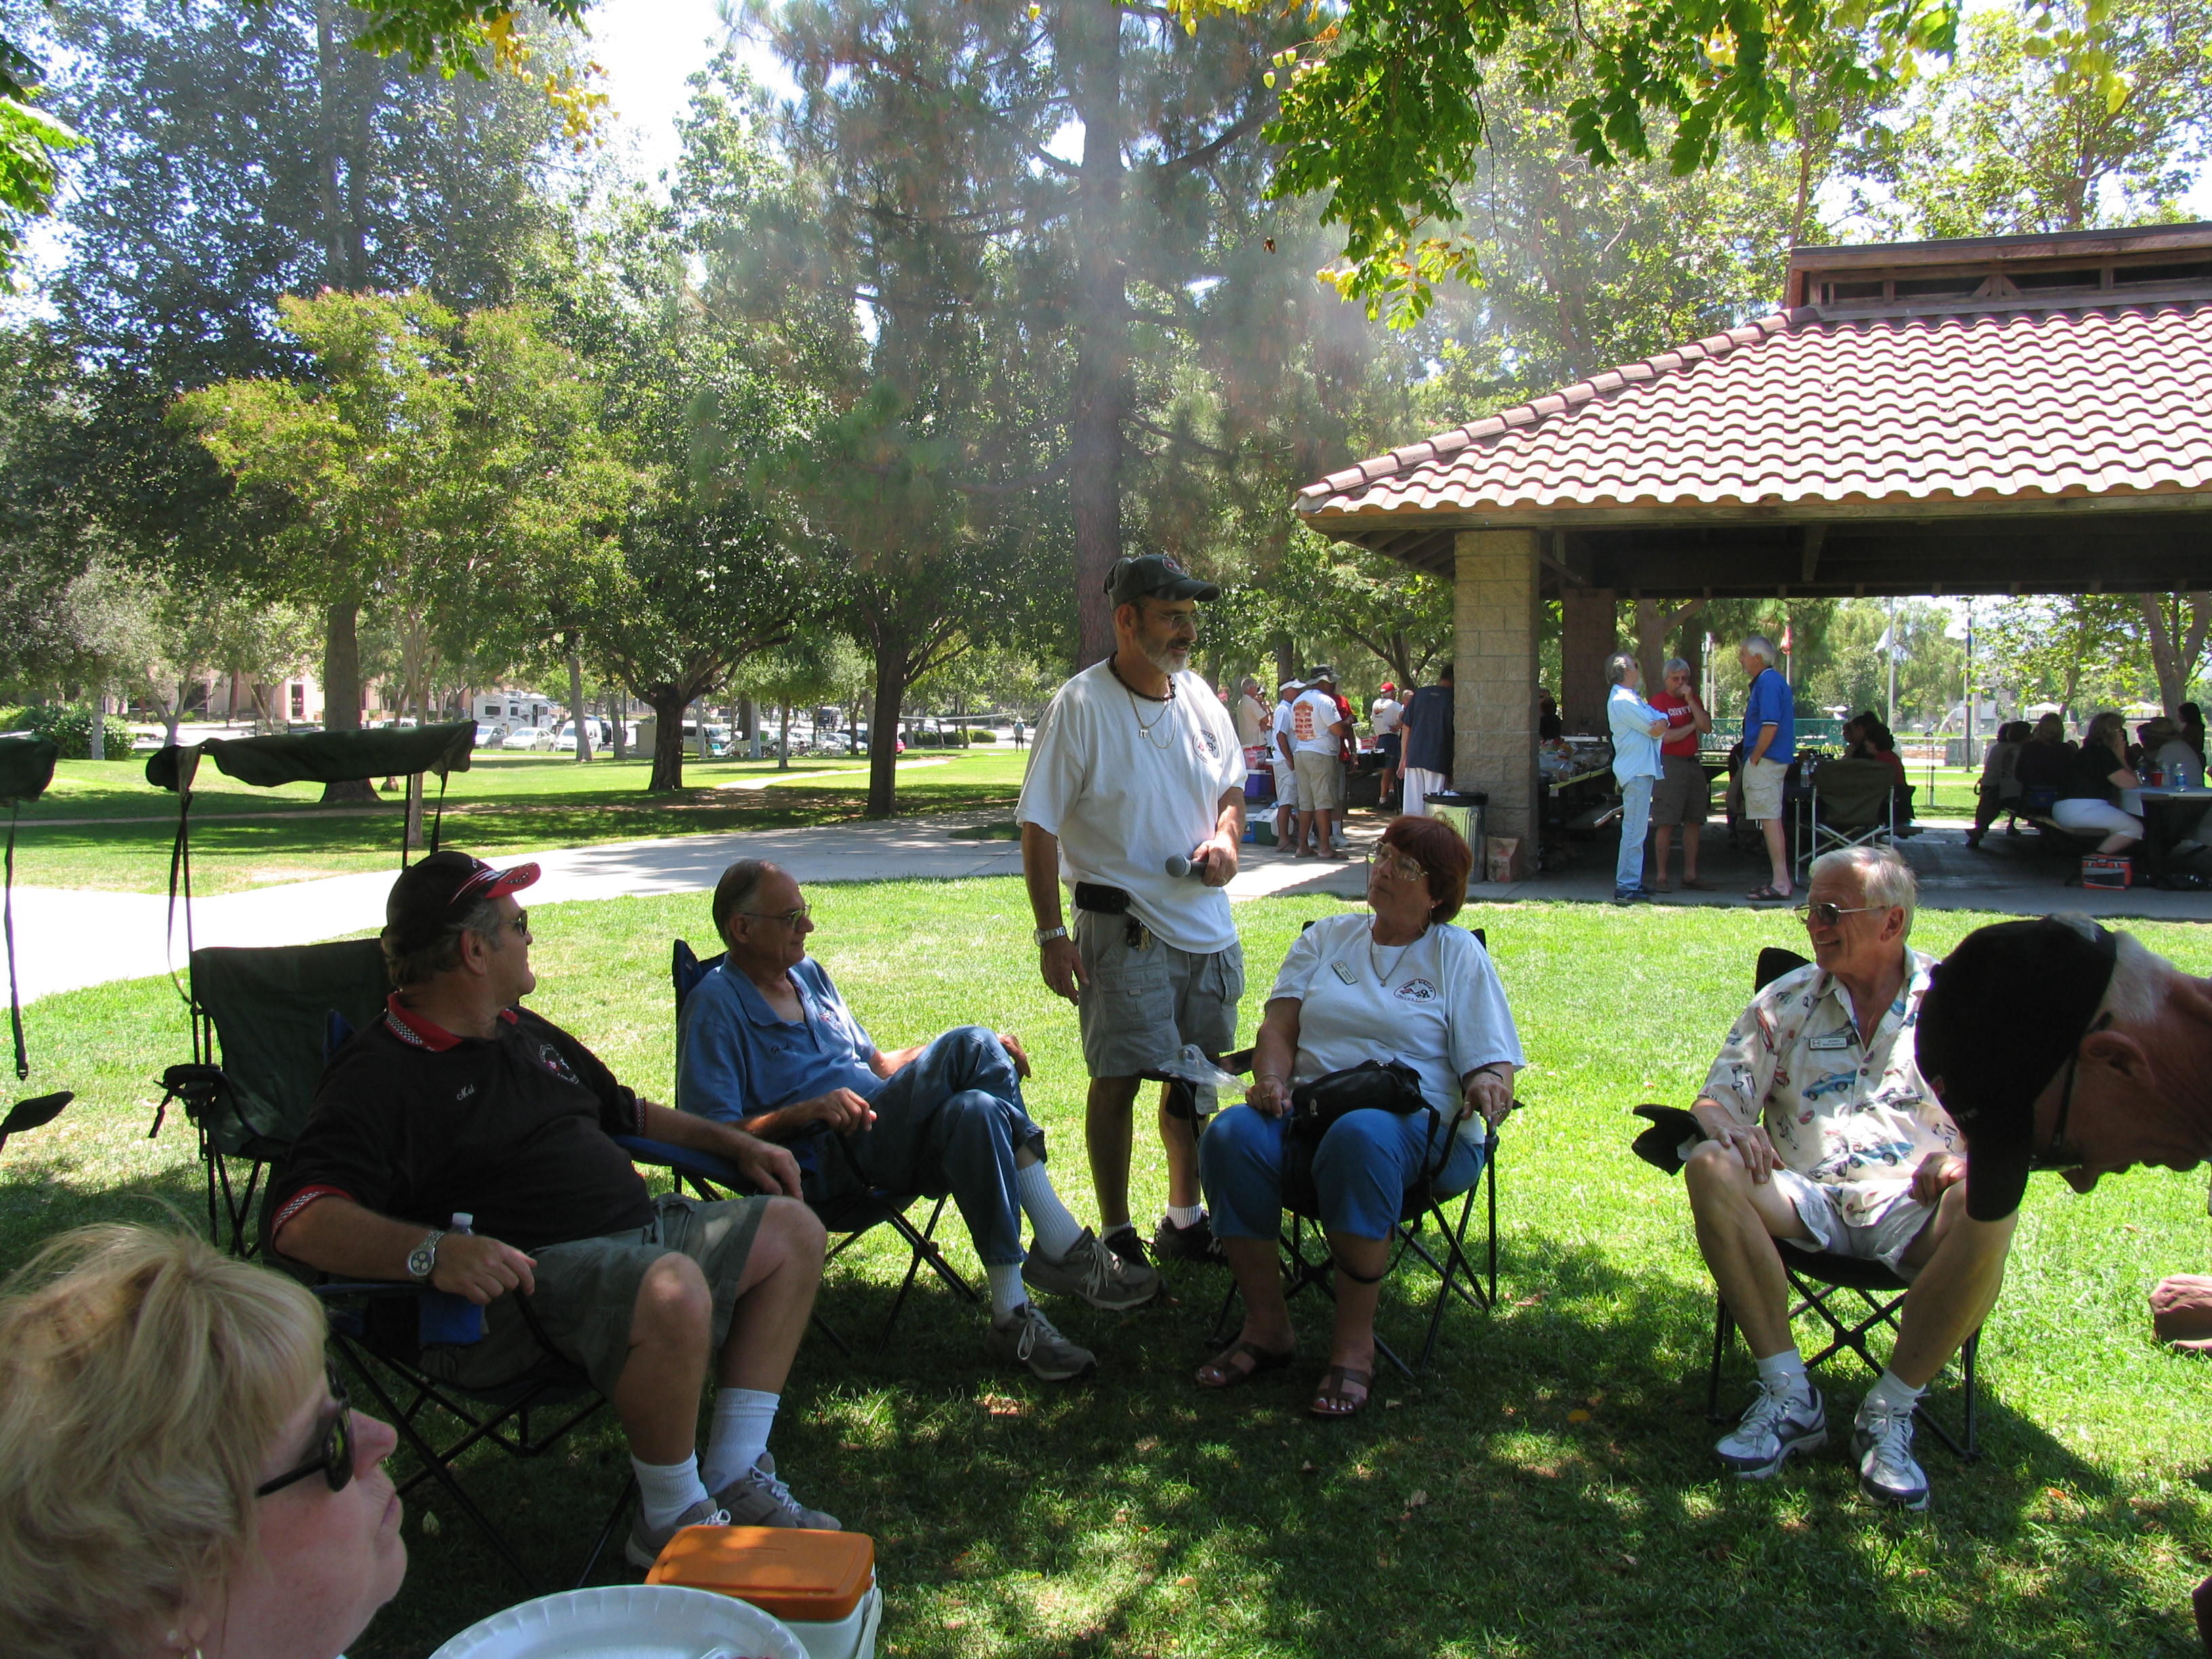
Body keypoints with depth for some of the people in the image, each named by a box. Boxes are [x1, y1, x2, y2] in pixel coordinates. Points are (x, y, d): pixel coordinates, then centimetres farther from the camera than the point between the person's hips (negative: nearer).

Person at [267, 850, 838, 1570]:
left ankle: (735, 1476, 8)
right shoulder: (381, 1076, -10)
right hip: (541, 1269, -10)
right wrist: (431, 1251, -41)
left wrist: (732, 1142, 24)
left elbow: (624, 1111, 35)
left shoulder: (524, 1032, 21)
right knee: (675, 1292, -38)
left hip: (640, 1227, 10)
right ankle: (672, 1524, -12)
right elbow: (301, 1220, -25)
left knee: (793, 1230, 12)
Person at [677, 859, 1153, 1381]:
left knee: (974, 1110, -28)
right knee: (971, 1046, -26)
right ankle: (1064, 1247, -24)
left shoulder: (808, 974, 20)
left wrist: (976, 1053, 11)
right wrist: (806, 1111, -25)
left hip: (881, 1137, 7)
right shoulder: (715, 1006, -4)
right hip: (820, 1167, -7)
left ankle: (1012, 1313, -27)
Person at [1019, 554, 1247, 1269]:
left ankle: (1185, 1220, 32)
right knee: (1118, 1080, -3)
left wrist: (1225, 836, -1)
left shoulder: (1198, 695, 7)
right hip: (1123, 928, -6)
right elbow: (1038, 827, -11)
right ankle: (1116, 1236, 13)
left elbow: (1231, 785, 21)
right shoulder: (1081, 705, -12)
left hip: (1207, 923, 6)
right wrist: (1051, 934, -16)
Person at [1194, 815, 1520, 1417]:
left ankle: (1354, 1345, -27)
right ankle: (1266, 1328, -16)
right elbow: (1279, 1027, 10)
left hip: (1415, 1124, -3)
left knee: (1361, 1136, -39)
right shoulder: (1327, 937, 20)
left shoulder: (1459, 955, 10)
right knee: (1231, 1135, -29)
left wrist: (1488, 1087, -20)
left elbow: (1492, 1065, 4)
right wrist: (1271, 1079, -11)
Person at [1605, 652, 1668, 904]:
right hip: (1637, 770, -11)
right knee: (1634, 831, -11)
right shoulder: (1623, 700, -15)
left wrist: (1659, 721, -7)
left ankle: (1632, 882, 20)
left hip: (1640, 769, 11)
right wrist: (1662, 720, 1)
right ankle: (1626, 887, -11)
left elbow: (1659, 725, 13)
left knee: (1636, 829, 14)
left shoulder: (1631, 697, 20)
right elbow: (1656, 729, -18)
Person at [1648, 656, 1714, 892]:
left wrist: (1691, 701, -9)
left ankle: (1690, 875, 14)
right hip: (1669, 764, -7)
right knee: (1666, 824, -7)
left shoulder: (1694, 700, 14)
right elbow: (1665, 736, -15)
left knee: (1694, 821, 8)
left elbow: (1707, 727, -1)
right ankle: (1661, 877, -4)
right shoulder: (1659, 701, -4)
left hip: (1692, 764, 7)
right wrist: (1693, 725, -2)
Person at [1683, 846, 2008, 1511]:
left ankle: (1890, 1411, -18)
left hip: (1911, 1208, -1)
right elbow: (1716, 1100, 8)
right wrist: (1729, 1126, -17)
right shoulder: (1785, 1001, 13)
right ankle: (1789, 1398, -21)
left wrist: (1967, 1157, -19)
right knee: (1710, 1168, -28)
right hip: (1806, 1200, 2)